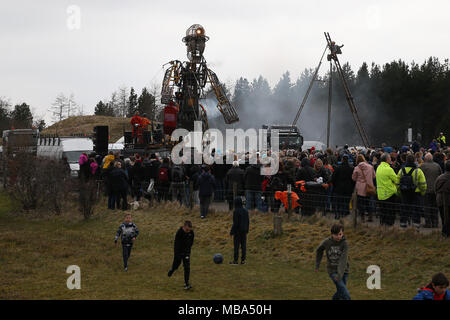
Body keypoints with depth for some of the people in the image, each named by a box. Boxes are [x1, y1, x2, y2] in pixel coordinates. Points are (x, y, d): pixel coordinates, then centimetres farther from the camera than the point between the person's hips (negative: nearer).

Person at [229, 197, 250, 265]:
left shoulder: (236, 211, -17)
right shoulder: (245, 211, 3)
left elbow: (235, 223, -18)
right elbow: (248, 221, 8)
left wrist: (231, 232, -11)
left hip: (237, 231, -6)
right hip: (244, 231, 6)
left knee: (236, 245, 1)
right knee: (243, 245, 7)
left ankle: (235, 260, 4)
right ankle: (243, 260, 7)